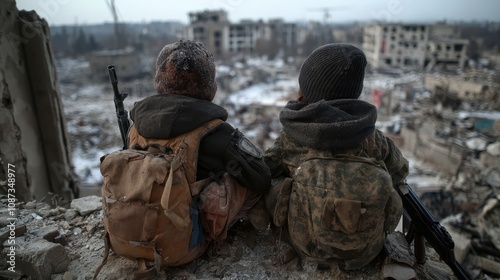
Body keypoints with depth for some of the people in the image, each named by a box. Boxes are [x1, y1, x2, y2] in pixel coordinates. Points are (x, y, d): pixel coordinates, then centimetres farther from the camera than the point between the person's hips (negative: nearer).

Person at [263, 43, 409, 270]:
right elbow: (400, 172, 9)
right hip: (367, 248, 1)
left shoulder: (289, 137, -11)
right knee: (395, 189, 24)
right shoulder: (371, 137, -9)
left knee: (272, 185, 19)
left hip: (308, 245, 0)